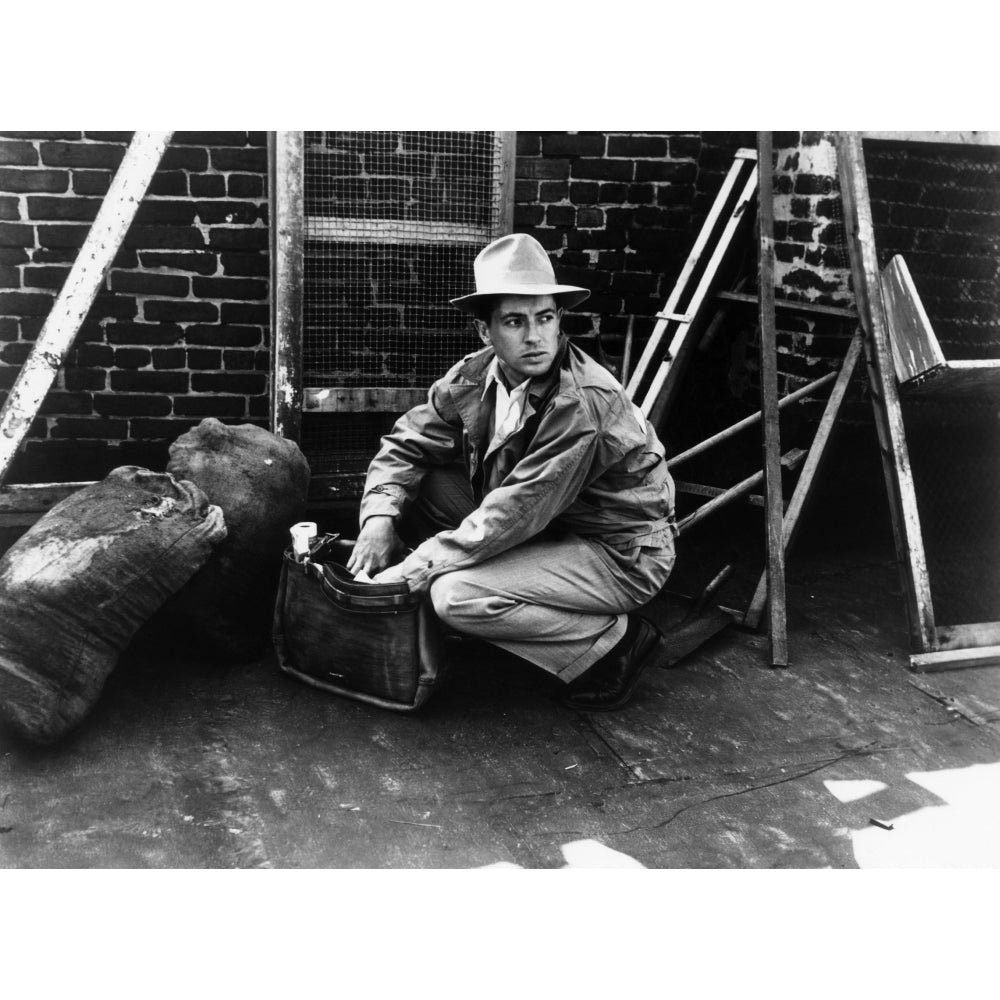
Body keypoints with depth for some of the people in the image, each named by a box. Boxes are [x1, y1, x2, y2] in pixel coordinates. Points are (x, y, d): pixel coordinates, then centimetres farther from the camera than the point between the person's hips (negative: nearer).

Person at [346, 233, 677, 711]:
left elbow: (517, 512, -29)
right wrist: (379, 519, -15)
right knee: (421, 486, -5)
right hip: (546, 529, 7)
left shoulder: (585, 402, -29)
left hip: (622, 555, -7)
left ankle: (614, 642, -6)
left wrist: (413, 570, -25)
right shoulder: (475, 376, -7)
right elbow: (406, 443, 3)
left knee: (456, 596, -25)